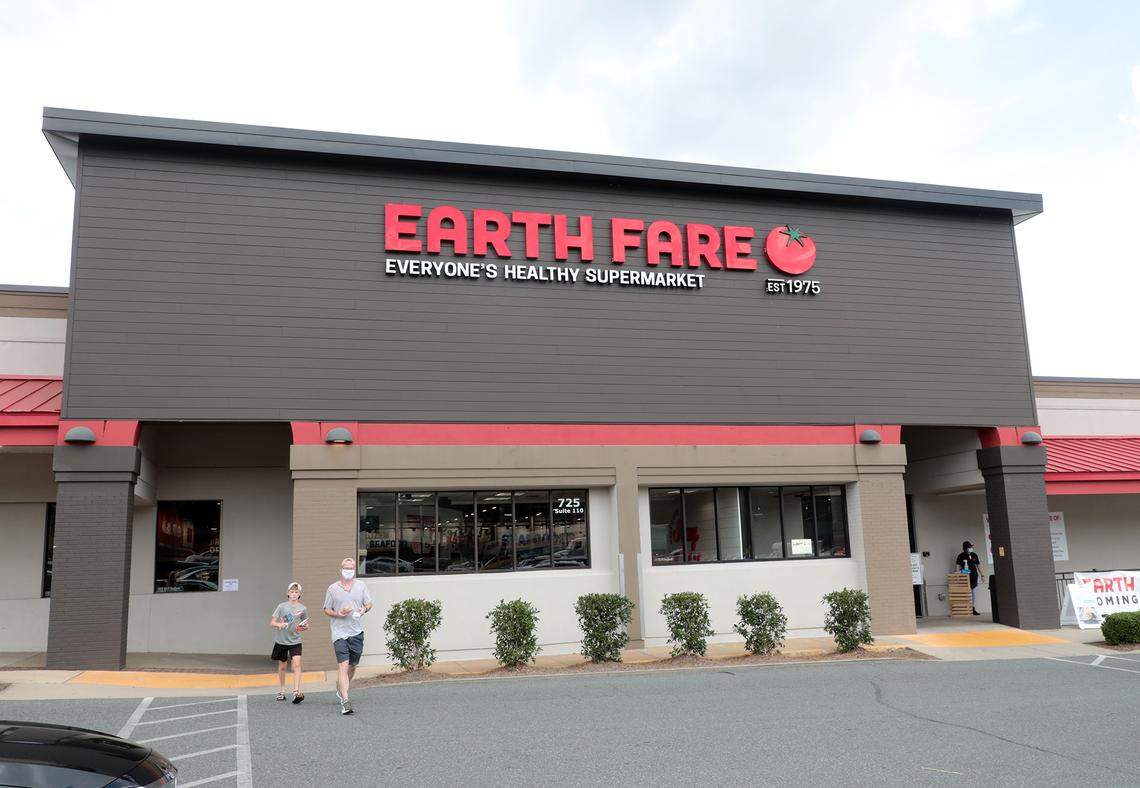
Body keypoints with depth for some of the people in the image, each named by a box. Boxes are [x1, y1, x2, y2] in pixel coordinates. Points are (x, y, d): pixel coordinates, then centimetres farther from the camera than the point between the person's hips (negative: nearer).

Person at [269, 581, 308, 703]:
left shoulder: (302, 608, 1)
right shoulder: (282, 606, -1)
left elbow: (306, 625, 11)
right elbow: (272, 622, -1)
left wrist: (302, 628, -12)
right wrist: (279, 624, -21)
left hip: (295, 641, -1)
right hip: (281, 640, 1)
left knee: (297, 663, -17)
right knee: (282, 666, 12)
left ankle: (297, 692, -18)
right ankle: (281, 691, 28)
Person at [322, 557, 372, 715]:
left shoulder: (361, 585, 9)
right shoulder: (332, 588, 3)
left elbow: (369, 603, 11)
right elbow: (326, 610, 7)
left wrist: (364, 609, -12)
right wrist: (338, 614, -12)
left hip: (357, 632, 3)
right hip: (339, 632, -3)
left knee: (352, 665, 14)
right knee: (343, 665, -15)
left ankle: (340, 690, 40)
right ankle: (345, 701, -20)